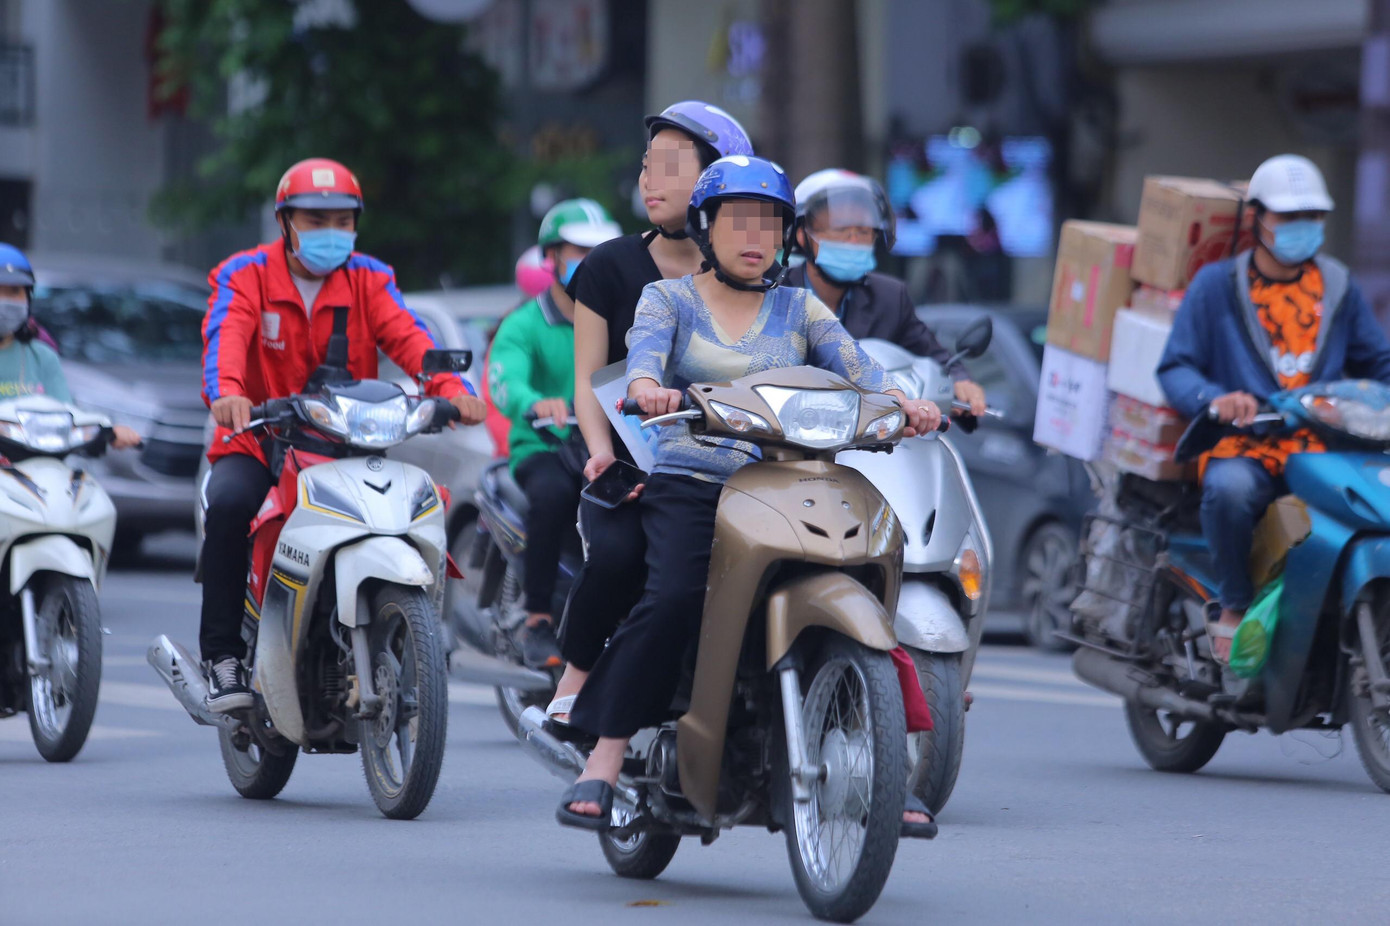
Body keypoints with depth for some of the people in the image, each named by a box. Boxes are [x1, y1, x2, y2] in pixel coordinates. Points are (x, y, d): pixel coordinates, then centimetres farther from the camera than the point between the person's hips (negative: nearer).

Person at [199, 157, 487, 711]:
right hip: (259, 442, -2)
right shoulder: (245, 275, 0)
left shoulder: (368, 280, 8)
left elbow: (407, 338, -9)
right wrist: (225, 392, -43)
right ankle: (223, 655, -23)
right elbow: (225, 336, -20)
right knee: (229, 503, -33)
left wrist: (452, 387, -31)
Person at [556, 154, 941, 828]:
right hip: (688, 485, -2)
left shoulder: (800, 310, 19)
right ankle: (603, 765, -27)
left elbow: (854, 365, 2)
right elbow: (645, 351, -9)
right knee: (674, 598, -30)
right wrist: (648, 388, -33)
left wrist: (901, 401, -21)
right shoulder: (669, 298, 13)